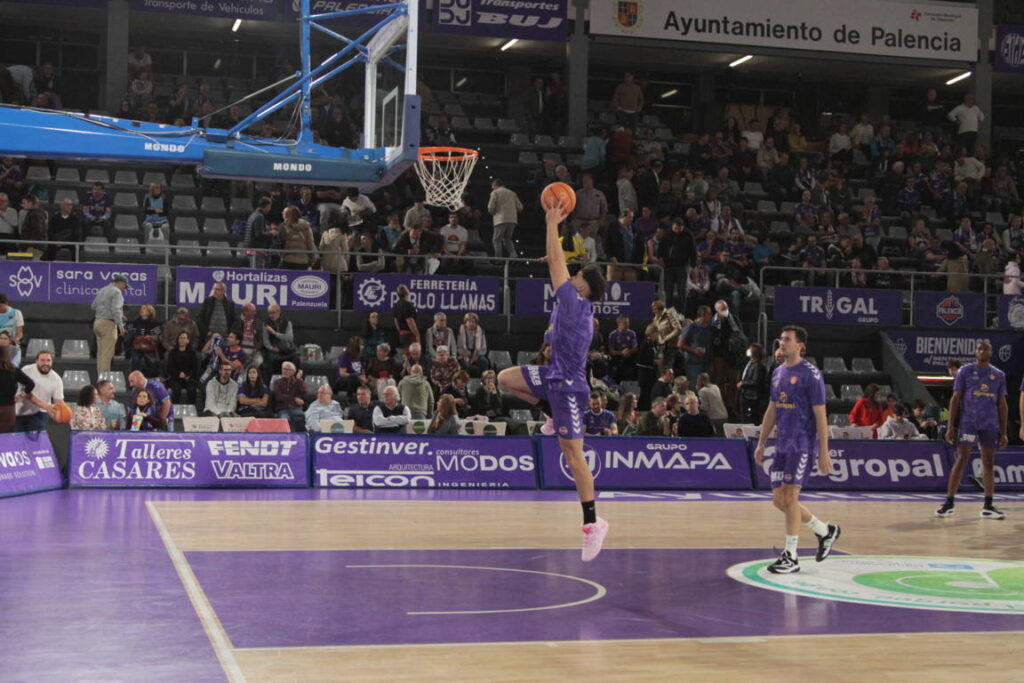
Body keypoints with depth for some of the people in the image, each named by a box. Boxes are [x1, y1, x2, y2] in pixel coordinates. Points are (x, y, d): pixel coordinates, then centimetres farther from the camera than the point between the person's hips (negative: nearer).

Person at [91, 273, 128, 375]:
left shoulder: (101, 291, 17)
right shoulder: (116, 292, -9)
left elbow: (93, 307, 22)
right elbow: (116, 309, -19)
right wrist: (121, 326, -16)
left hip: (97, 322, 8)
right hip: (108, 324, -8)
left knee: (100, 351, 10)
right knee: (107, 353, -8)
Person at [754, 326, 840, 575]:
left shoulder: (810, 375, -10)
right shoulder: (778, 373, 13)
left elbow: (821, 415, -11)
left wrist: (824, 452, -14)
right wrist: (761, 443, 17)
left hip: (802, 445, -8)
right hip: (782, 445, 8)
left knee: (790, 497, -9)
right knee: (779, 500, 8)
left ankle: (791, 556, -1)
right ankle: (826, 531, 27)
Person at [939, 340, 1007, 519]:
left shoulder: (999, 375, 11)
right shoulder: (965, 371, 3)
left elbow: (1002, 405, 13)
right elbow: (955, 399, 1)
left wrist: (1004, 432, 7)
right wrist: (950, 426, -6)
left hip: (990, 425, 3)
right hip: (967, 422, -3)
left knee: (989, 463, 4)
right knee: (961, 460, -5)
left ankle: (988, 506, 8)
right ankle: (949, 502, -2)